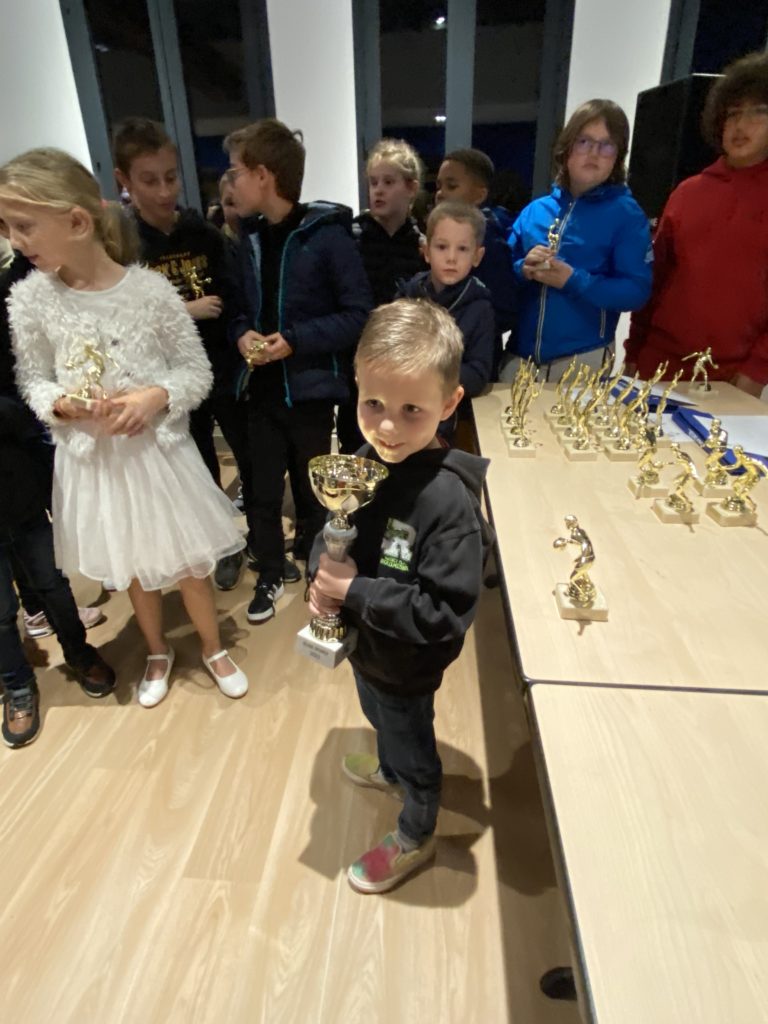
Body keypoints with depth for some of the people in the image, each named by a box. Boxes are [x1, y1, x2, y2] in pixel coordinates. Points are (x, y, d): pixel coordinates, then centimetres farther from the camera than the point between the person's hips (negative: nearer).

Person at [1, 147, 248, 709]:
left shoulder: (151, 288, -12)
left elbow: (198, 371, -7)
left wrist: (155, 397, -24)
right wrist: (65, 406, -18)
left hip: (158, 450, -2)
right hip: (92, 457, 3)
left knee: (188, 562, 12)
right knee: (133, 568, 19)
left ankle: (214, 648, 38)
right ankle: (158, 652, 45)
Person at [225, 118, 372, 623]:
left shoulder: (328, 235, -12)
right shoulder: (251, 237, 6)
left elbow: (359, 315, -13)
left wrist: (295, 340, -19)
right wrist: (243, 334, -6)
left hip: (310, 388, -5)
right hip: (262, 388, 5)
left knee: (311, 491, 12)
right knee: (263, 492, 11)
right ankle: (271, 575, 32)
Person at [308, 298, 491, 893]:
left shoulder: (448, 499, -35)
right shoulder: (368, 460, -13)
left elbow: (446, 614, -33)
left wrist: (354, 592, -31)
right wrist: (323, 574, -18)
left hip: (405, 664, -7)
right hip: (363, 642, 7)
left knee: (413, 748, 21)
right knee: (381, 719, 34)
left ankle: (415, 838, 51)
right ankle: (389, 770, 67)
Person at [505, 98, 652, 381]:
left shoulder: (626, 214, -2)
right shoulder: (535, 210, 9)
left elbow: (637, 291, -9)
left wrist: (573, 281, -19)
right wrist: (524, 270, -11)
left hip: (583, 361, -3)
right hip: (520, 355, 4)